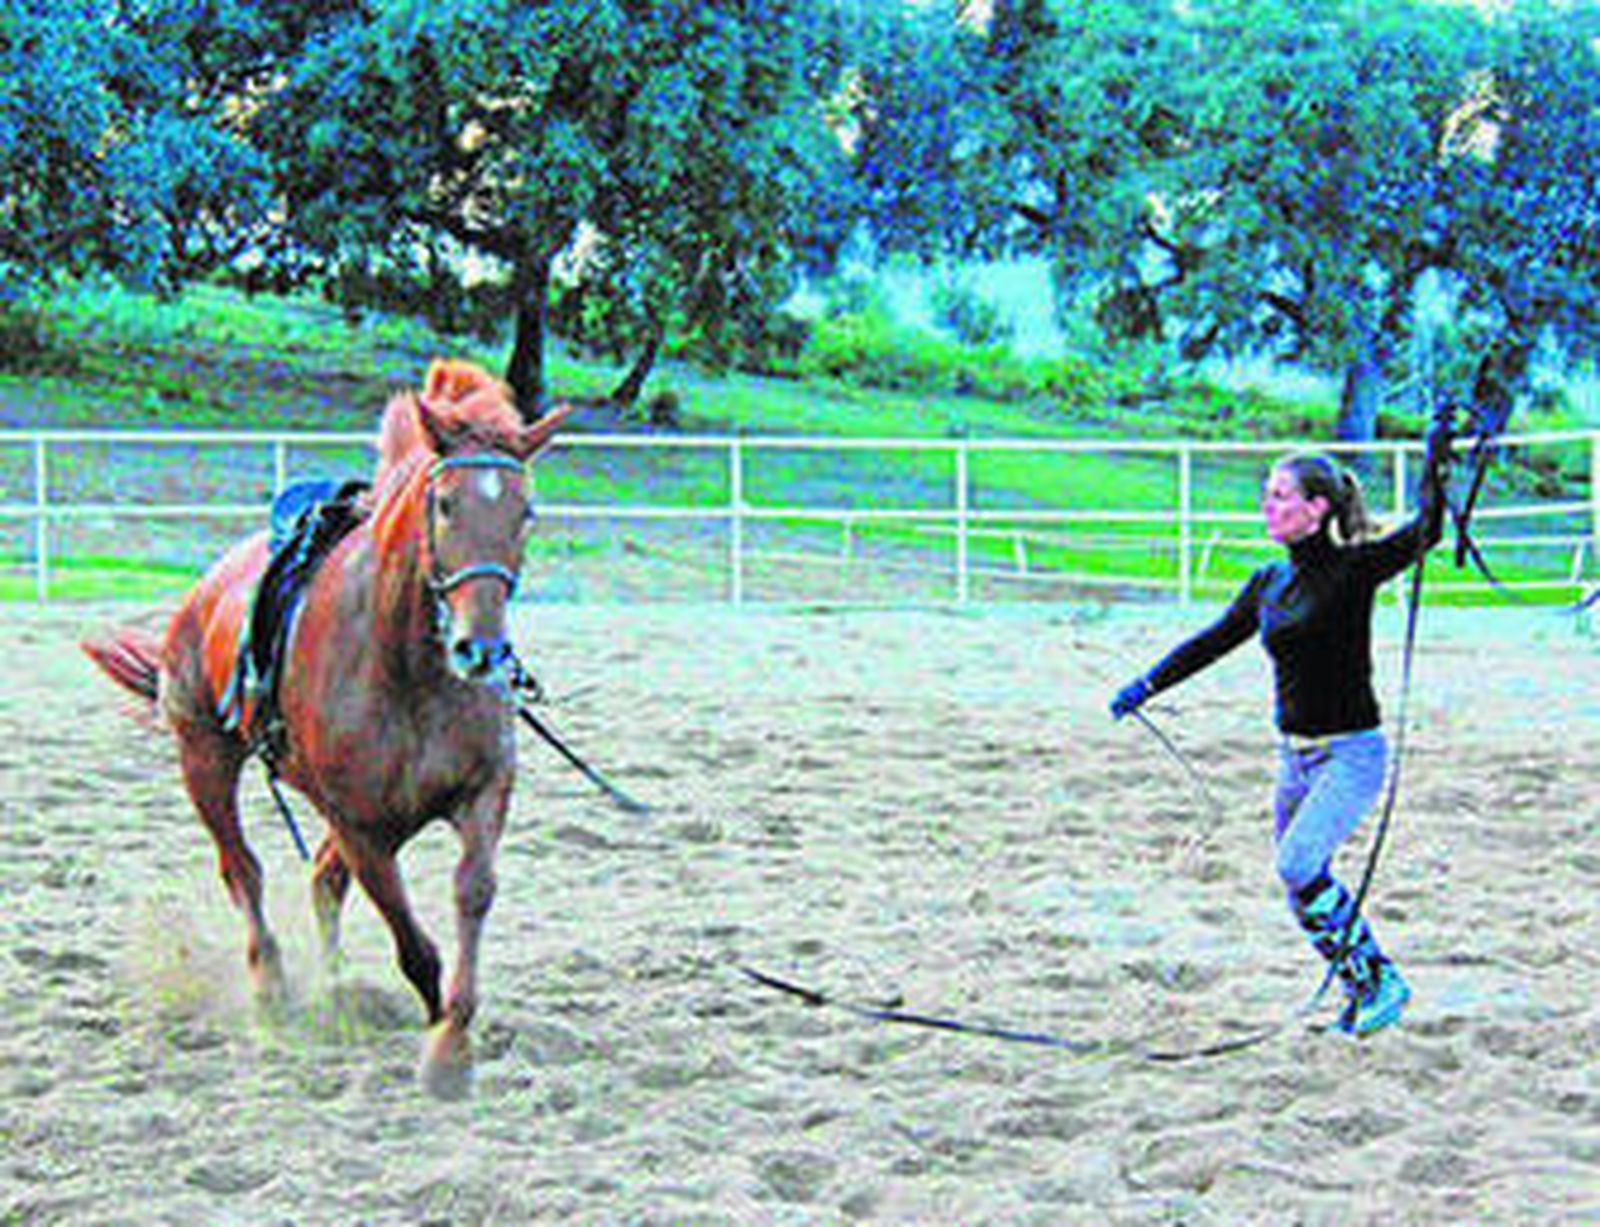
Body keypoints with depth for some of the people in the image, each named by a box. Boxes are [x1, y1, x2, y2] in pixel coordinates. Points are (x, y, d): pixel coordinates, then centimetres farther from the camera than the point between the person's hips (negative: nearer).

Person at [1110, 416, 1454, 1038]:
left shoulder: (1352, 569, -10)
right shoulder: (1269, 584, 9)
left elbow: (1424, 534, -24)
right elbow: (1215, 641, 17)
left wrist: (1435, 459, -35)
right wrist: (1148, 685, 14)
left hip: (1352, 752, -7)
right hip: (1296, 754, 7)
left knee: (1299, 865, -22)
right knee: (1302, 889, 8)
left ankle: (1379, 978, -9)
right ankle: (1361, 989, 23)